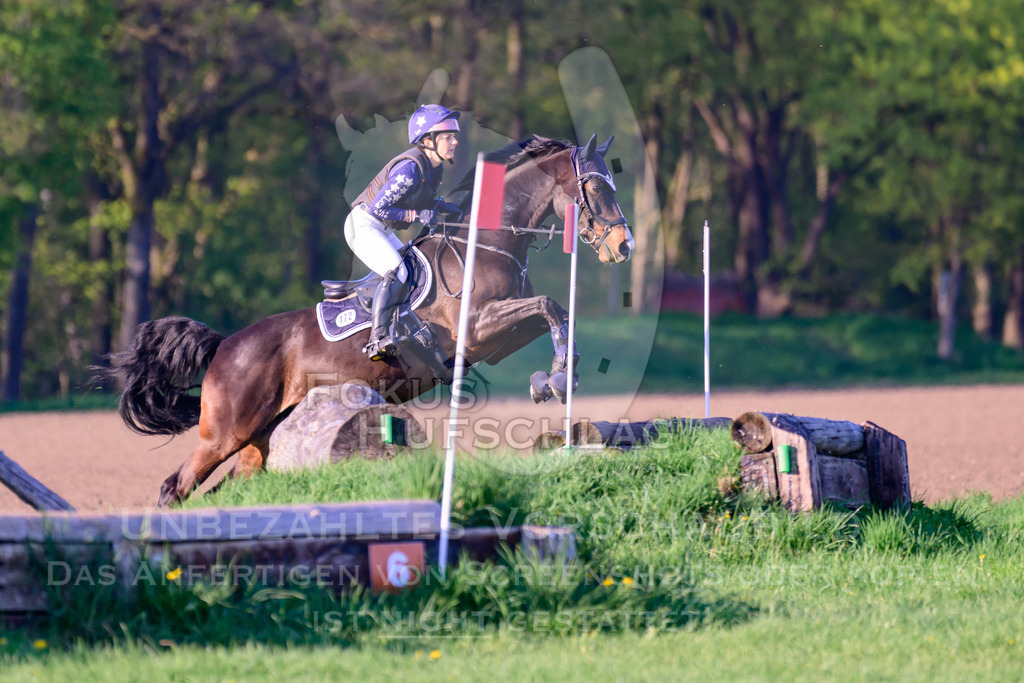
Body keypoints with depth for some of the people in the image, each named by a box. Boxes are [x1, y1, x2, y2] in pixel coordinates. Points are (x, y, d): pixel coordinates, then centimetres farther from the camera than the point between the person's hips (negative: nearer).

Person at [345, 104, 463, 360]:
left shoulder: (435, 168, 2)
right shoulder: (410, 168, -26)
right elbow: (378, 208, -26)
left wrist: (443, 207, 1)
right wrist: (417, 214, -29)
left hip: (384, 233, 10)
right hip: (364, 225, -10)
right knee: (396, 272, -28)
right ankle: (378, 338, -37)